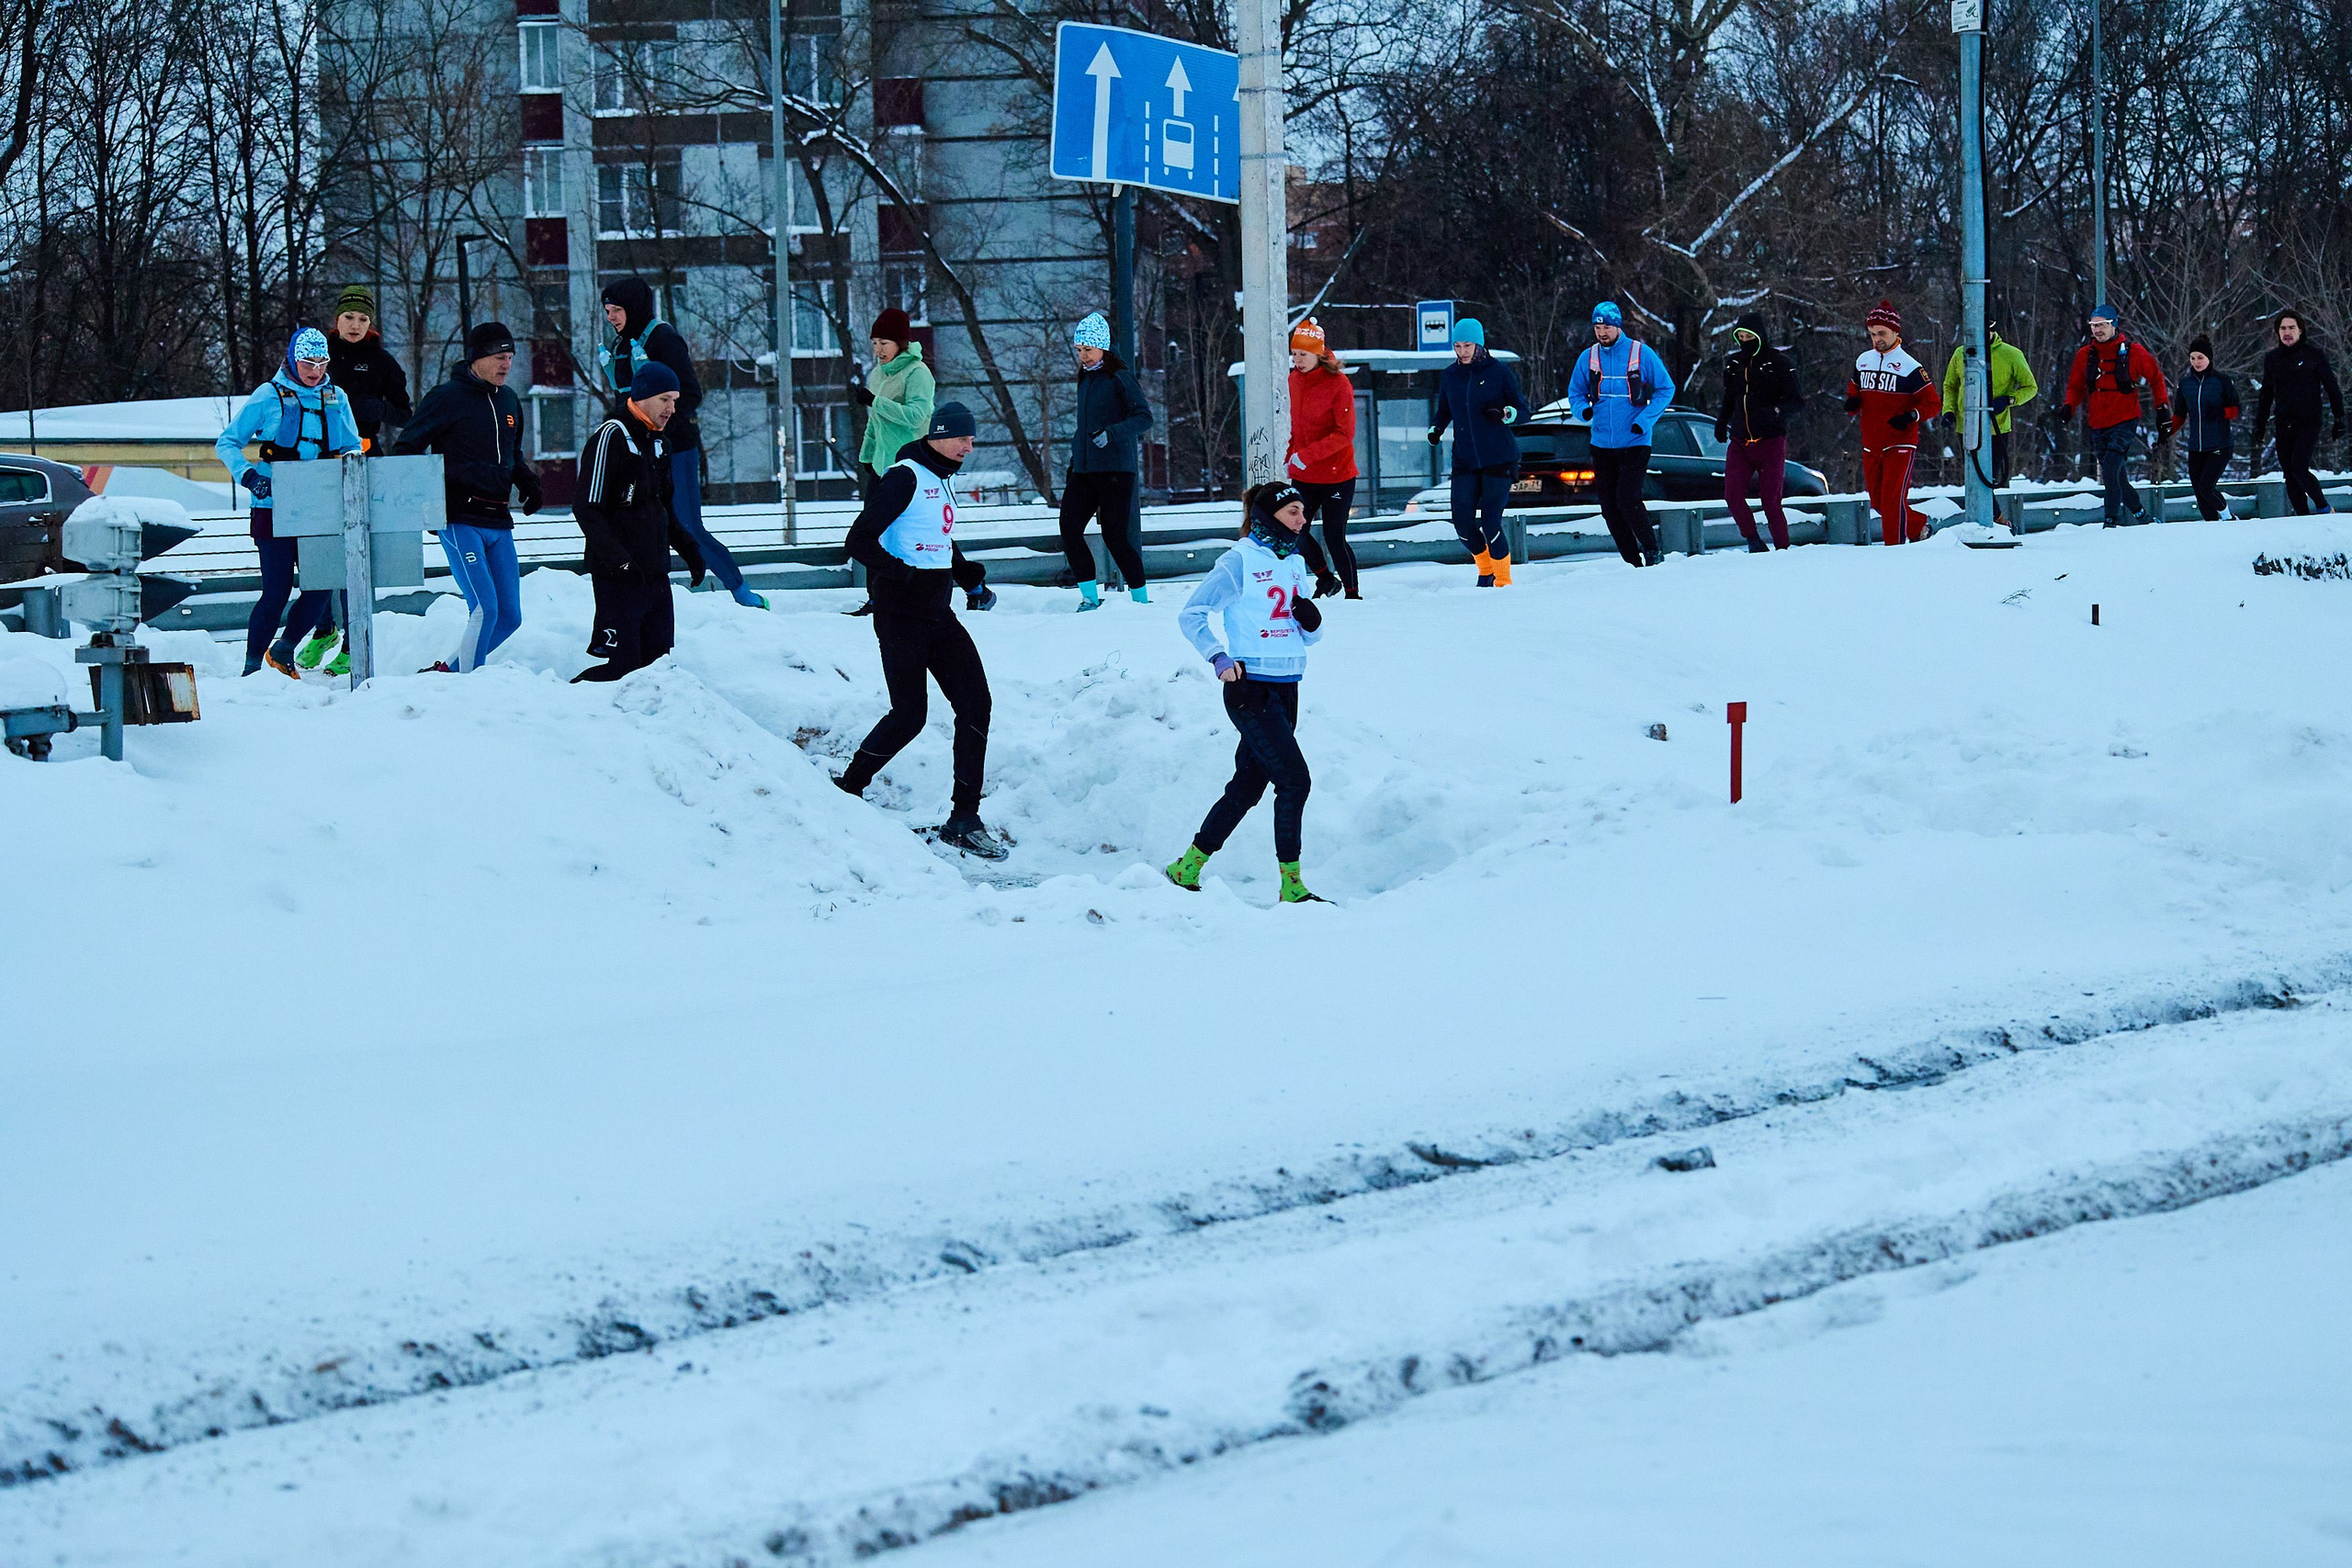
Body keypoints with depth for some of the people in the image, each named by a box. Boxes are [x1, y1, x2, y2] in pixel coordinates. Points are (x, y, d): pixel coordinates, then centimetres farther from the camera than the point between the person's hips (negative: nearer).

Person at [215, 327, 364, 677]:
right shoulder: (269, 395, 0)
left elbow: (353, 449, 20)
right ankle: (253, 666, 7)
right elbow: (227, 443, 2)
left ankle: (283, 650, 21)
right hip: (274, 508, -4)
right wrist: (247, 475, -16)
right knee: (277, 591, -7)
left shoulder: (336, 399, 11)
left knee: (320, 588, -2)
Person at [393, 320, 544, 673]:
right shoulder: (449, 398, -6)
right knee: (485, 609, -17)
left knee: (509, 617, 7)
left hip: (498, 523, 8)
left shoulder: (509, 400, 15)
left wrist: (527, 482, 10)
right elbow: (406, 448, -6)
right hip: (460, 521, -8)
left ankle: (450, 671, 21)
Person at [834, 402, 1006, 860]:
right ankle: (848, 789, 14)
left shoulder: (941, 479, 14)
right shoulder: (905, 477, -13)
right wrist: (906, 575, -25)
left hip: (937, 613, 8)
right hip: (901, 612, -8)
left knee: (975, 703, -2)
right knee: (909, 715, -8)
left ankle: (963, 820, 1)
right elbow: (859, 542, -19)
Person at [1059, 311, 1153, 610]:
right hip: (1084, 471, 7)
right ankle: (1090, 597, 1)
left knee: (1114, 535, -10)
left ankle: (1140, 597, 3)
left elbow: (1144, 418, -13)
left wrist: (1111, 434, -26)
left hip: (1115, 470, -7)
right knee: (1069, 529, -5)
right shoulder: (1085, 380, 17)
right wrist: (1072, 466, 23)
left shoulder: (1119, 378, -6)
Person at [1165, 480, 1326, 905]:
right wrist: (1219, 658, -19)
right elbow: (1192, 616, -7)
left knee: (1248, 786, 10)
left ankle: (1187, 869, 19)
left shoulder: (1295, 563, 14)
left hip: (1285, 690, 8)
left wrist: (1312, 620, -3)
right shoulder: (1240, 561, -8)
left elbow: (1308, 636, 20)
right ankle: (1291, 886, -7)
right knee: (1294, 779, -12)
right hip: (1250, 689, -8)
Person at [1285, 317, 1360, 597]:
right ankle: (1325, 578, 28)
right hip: (1303, 477, 6)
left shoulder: (1338, 384, -15)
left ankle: (1352, 592, 14)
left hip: (1336, 475, -6)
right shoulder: (1295, 380, 4)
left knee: (1334, 539, -4)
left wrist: (1307, 455, -25)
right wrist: (1290, 454, 1)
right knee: (1295, 533, 4)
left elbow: (1345, 433, -19)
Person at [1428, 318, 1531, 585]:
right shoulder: (1449, 376, 7)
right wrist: (1435, 429, 0)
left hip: (1498, 459, -4)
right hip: (1464, 460, 4)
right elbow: (1444, 411, 20)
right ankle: (1486, 570, 25)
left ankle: (1503, 581, 7)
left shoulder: (1498, 371, -4)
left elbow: (1523, 409, -1)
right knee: (1463, 523, -3)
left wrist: (1504, 414, -21)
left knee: (1490, 523, -10)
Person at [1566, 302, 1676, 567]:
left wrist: (1645, 421, -13)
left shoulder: (1641, 354, -5)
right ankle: (1632, 562, 15)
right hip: (1602, 444, 4)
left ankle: (1650, 549, 5)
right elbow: (1575, 393, 14)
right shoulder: (1588, 358, 5)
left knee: (1627, 500, -16)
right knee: (1609, 508, 4)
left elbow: (1666, 389, 0)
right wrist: (1583, 410, -10)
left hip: (1634, 443, -4)